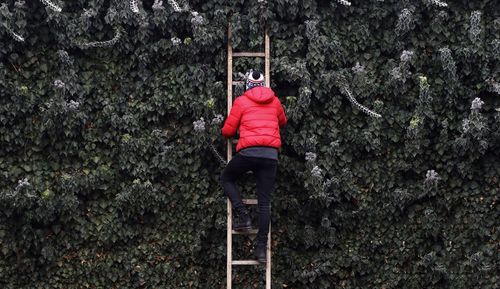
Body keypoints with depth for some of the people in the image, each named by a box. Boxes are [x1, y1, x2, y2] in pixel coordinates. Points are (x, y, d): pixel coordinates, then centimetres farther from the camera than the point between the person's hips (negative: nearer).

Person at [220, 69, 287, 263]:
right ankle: (261, 247, 1)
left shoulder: (241, 101, 6)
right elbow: (282, 122, 36)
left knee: (226, 178, 23)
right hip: (271, 153, 3)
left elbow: (227, 131, 8)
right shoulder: (274, 101, 17)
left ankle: (243, 216, 6)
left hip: (248, 152, -3)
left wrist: (228, 133, 31)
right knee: (264, 202, 4)